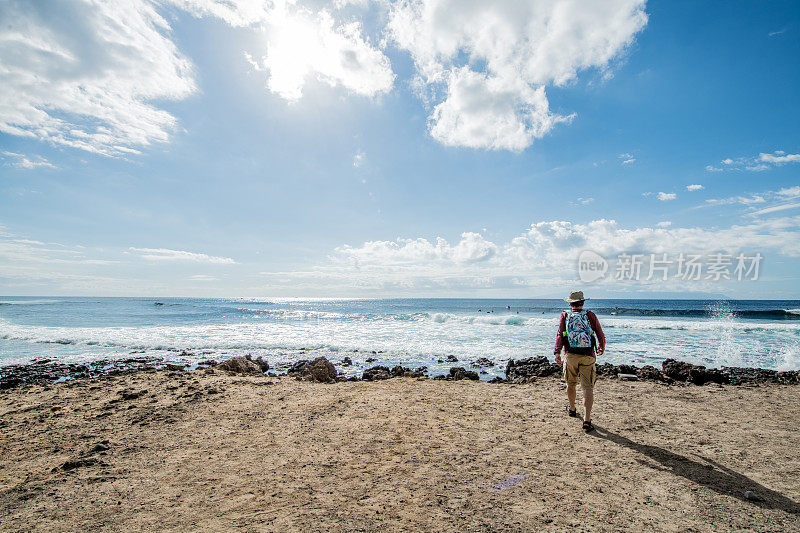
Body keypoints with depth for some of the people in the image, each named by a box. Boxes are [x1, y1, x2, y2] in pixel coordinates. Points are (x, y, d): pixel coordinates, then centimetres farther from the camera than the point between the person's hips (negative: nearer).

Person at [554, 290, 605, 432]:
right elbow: (601, 336, 8)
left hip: (570, 355, 1)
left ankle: (572, 409, 40)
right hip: (588, 356, -1)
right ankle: (587, 420, -8)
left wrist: (557, 353, -11)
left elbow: (560, 335, -7)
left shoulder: (565, 315, 4)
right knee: (588, 388, 0)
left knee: (571, 384, 19)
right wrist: (601, 349, 27)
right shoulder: (591, 316, 5)